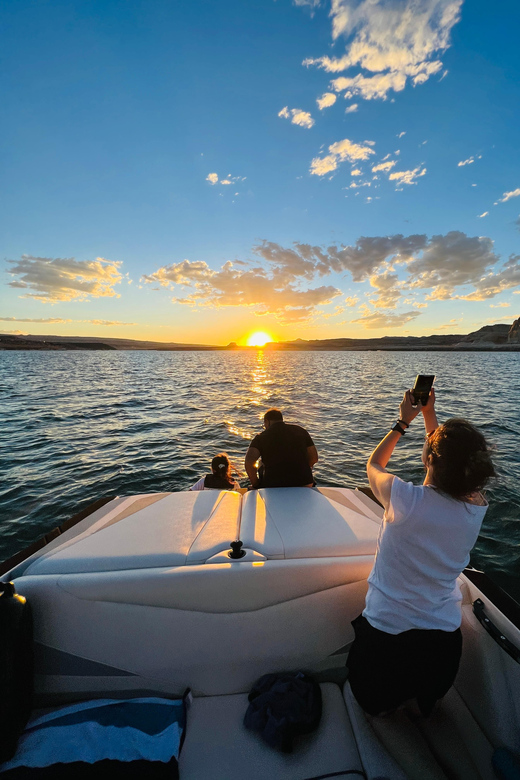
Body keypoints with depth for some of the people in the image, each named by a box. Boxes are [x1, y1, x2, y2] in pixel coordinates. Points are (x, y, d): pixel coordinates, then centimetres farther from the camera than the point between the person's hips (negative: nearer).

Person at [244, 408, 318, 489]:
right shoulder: (300, 431, 10)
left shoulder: (261, 437, 1)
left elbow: (249, 460, -14)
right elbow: (314, 458, 10)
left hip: (273, 485, -2)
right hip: (303, 484, 2)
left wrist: (255, 483, -1)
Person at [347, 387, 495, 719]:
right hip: (444, 639, 4)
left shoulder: (406, 500, -30)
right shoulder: (477, 508, -18)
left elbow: (373, 464, -8)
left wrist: (403, 422, 0)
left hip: (385, 634, -3)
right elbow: (455, 462, 3)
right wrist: (430, 414, 9)